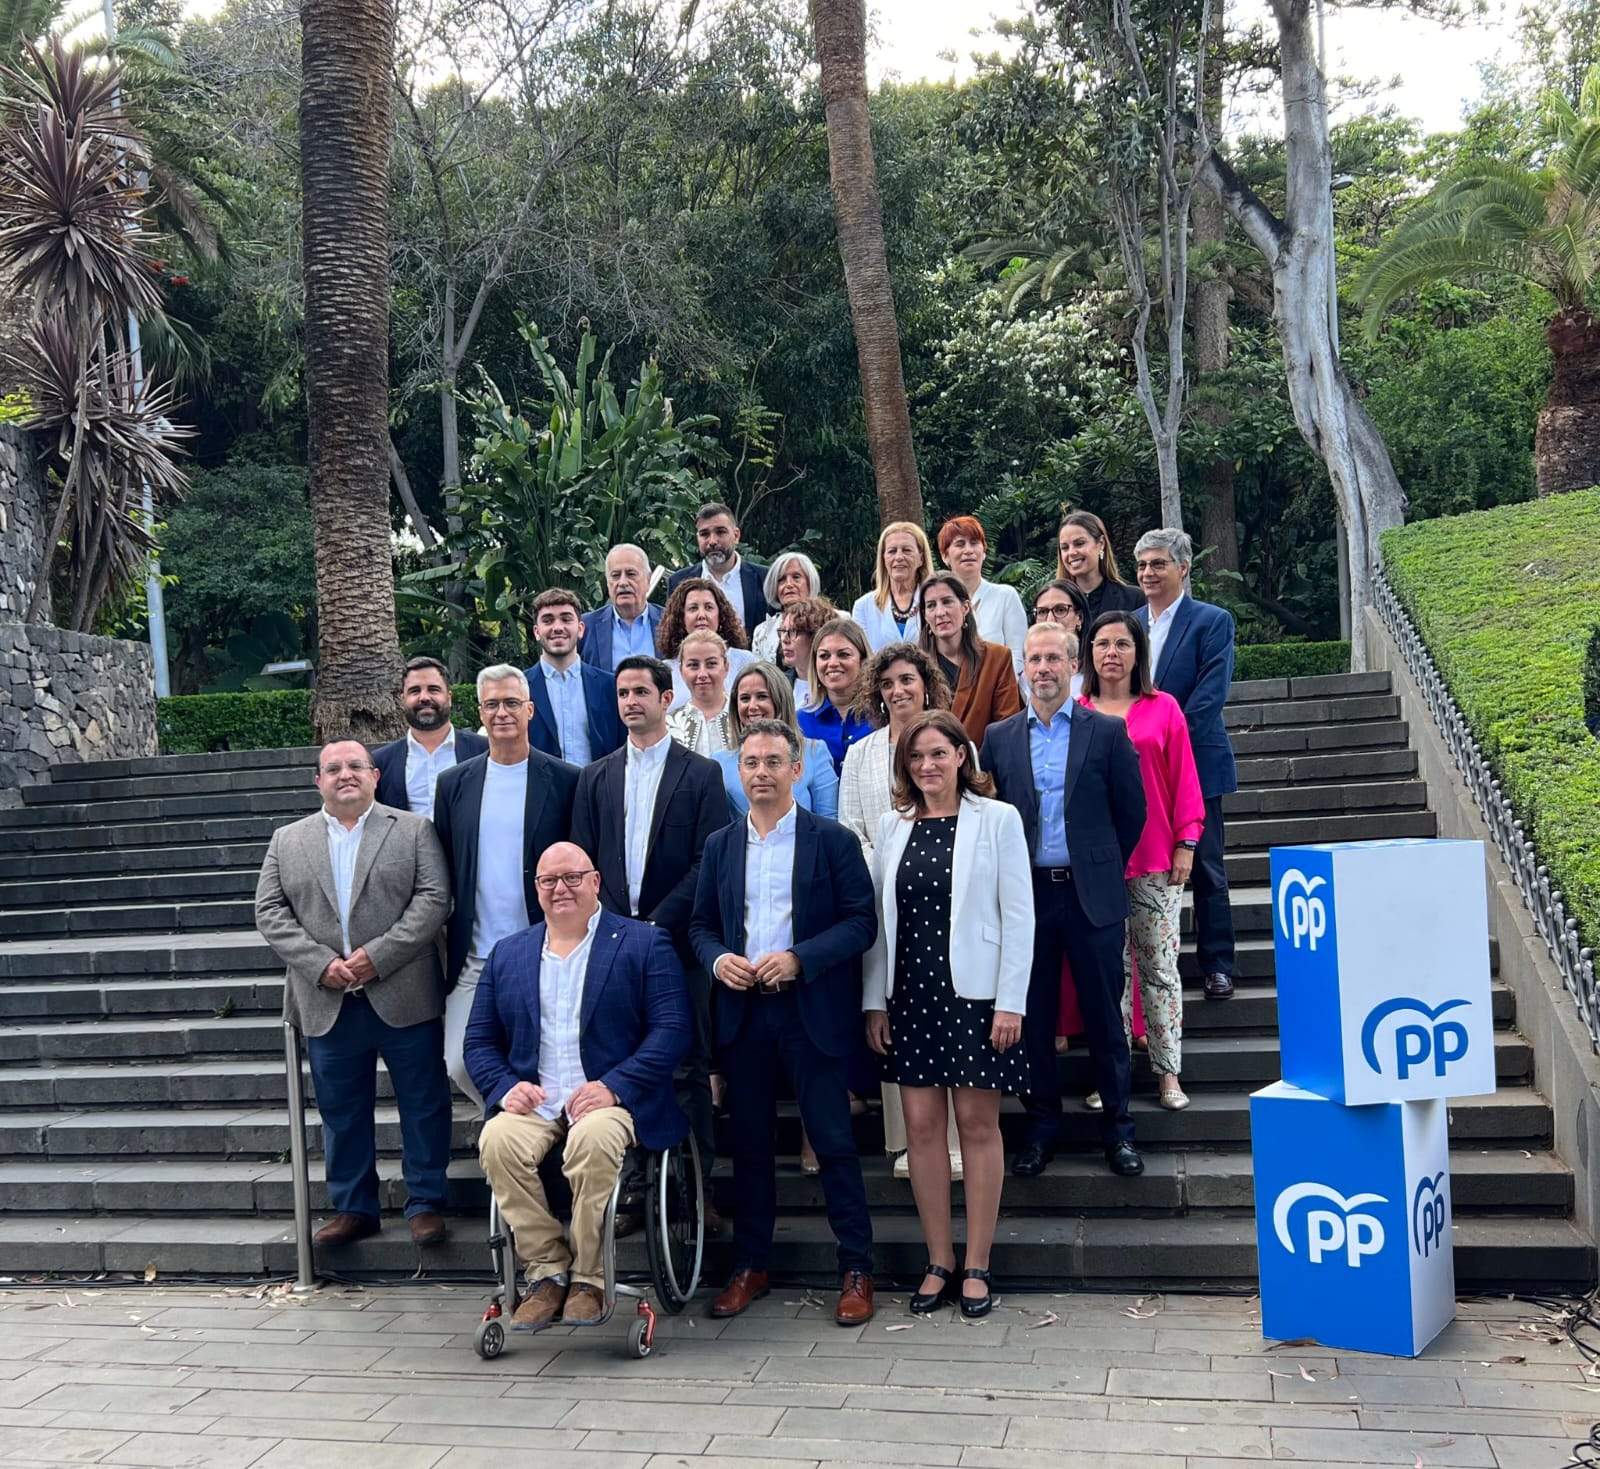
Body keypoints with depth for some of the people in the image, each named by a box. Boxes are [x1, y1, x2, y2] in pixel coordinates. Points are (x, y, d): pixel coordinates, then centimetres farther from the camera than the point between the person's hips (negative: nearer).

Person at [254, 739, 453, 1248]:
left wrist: (376, 956, -15)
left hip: (404, 997, -2)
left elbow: (434, 899, -6)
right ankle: (352, 1208, 23)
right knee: (341, 1112, 10)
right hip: (328, 1005, 2)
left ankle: (425, 1203, 15)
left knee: (423, 1105, 3)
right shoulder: (287, 841, 12)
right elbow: (270, 914, 5)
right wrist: (322, 964, -10)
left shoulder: (414, 830, 4)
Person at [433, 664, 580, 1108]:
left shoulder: (565, 781, -1)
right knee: (459, 1062, 2)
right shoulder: (454, 784, 8)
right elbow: (442, 870, 10)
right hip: (473, 958, 3)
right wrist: (447, 946, 5)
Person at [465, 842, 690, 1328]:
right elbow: (479, 1042, 16)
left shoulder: (644, 943, 5)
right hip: (533, 1103, 4)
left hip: (609, 1101, -3)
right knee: (498, 1139, -28)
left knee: (593, 1139, -35)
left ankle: (588, 1278, -17)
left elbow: (671, 1028, -5)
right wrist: (506, 1087, -5)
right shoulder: (507, 954, 18)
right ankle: (546, 1270, -14)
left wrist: (614, 1087, -17)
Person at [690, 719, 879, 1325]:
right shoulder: (720, 846, 11)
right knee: (749, 1142, 11)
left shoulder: (832, 839, -1)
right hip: (742, 1010, 4)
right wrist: (718, 958, -7)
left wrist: (798, 958, -18)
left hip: (811, 1009, -4)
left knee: (833, 1140, -1)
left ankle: (856, 1270, 9)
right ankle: (749, 1268, 22)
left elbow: (862, 921, -6)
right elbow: (700, 924, 15)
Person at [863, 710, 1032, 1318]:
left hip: (973, 993, -3)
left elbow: (1018, 915, -4)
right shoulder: (893, 826, 8)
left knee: (978, 1124, 3)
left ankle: (977, 1266, 13)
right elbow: (877, 917, 9)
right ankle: (939, 1261, 16)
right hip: (910, 994, 3)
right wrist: (874, 1001, 4)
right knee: (922, 1124, 5)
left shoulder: (997, 819, -2)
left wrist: (1011, 1002, -10)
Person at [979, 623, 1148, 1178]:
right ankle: (1041, 1127, 20)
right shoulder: (999, 738, 6)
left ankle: (1117, 1127, 18)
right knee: (1033, 1018, 8)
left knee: (1104, 1016, 5)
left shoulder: (1108, 732, 0)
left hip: (1092, 895, -2)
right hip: (1026, 894, 2)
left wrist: (1102, 866, 7)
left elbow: (1132, 811, 4)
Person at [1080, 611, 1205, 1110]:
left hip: (1154, 858, 0)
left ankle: (1168, 1073, 11)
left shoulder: (1163, 708, 4)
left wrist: (1186, 843, -2)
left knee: (1160, 965, 4)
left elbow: (1184, 781, 4)